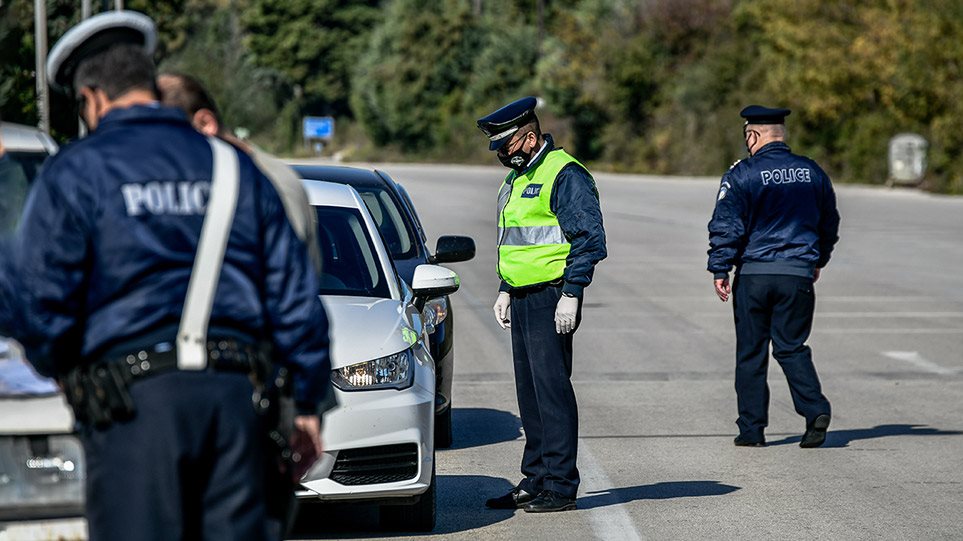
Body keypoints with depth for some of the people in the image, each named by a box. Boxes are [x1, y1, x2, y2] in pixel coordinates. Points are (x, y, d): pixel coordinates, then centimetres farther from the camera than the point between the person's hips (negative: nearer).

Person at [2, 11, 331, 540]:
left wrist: (62, 370, 16)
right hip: (234, 394, 4)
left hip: (133, 398, -4)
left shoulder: (75, 172, 2)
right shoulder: (234, 166, 16)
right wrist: (308, 400, 19)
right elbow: (293, 292, 14)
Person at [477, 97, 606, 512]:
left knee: (552, 389, -9)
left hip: (552, 299, -10)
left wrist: (571, 295, -19)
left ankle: (560, 487, -7)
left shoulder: (565, 175, -12)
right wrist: (505, 290, 20)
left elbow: (589, 240, -16)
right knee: (529, 393, 11)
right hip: (523, 300, 10)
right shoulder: (517, 178, 19)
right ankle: (535, 481, 17)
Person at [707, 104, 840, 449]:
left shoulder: (742, 175, -6)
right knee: (791, 347, 9)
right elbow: (830, 223, 19)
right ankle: (815, 409, -12)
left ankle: (752, 429, 9)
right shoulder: (812, 172, 8)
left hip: (753, 274, -3)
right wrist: (818, 260, 33)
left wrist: (719, 270, -3)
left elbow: (726, 226, -10)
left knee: (750, 352, 7)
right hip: (798, 273, 3)